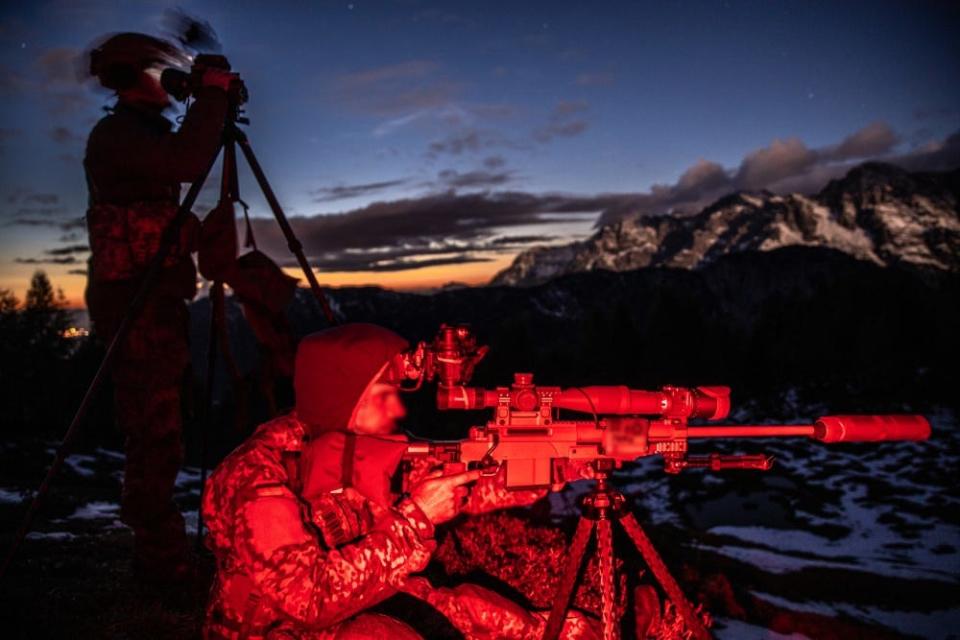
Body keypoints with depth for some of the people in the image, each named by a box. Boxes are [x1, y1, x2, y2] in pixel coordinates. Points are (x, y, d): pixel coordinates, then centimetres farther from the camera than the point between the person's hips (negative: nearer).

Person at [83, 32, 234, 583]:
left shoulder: (140, 132, 20)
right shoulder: (117, 134, -11)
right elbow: (186, 165, -28)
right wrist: (213, 94, -17)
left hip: (155, 299, 10)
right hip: (136, 301, -10)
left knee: (154, 431, 16)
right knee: (157, 434, -7)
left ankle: (159, 549, 28)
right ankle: (161, 557, 1)